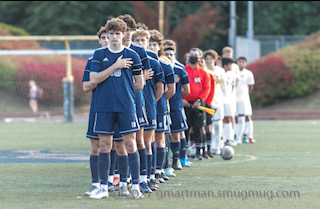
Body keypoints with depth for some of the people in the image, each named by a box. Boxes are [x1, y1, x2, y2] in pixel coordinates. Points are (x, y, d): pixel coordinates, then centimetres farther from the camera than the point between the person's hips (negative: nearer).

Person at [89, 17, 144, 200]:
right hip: (104, 107, 1)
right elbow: (94, 79, -5)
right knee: (104, 145, 3)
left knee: (130, 144, -3)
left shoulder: (131, 55, 4)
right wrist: (116, 66, -7)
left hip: (126, 106, -1)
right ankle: (103, 187, 9)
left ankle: (136, 186, 4)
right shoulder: (99, 54, 7)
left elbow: (139, 85, 8)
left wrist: (121, 86, 8)